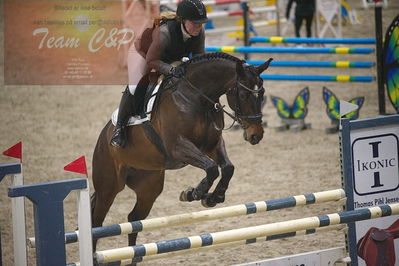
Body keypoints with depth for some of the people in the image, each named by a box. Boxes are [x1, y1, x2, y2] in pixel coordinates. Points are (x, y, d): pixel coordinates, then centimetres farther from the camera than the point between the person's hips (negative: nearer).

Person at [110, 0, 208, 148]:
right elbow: (151, 61, -39)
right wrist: (171, 69, -55)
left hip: (172, 59, 7)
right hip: (143, 53, -6)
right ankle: (119, 127, -10)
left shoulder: (199, 33, -26)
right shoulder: (164, 32, -44)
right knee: (135, 88, -22)